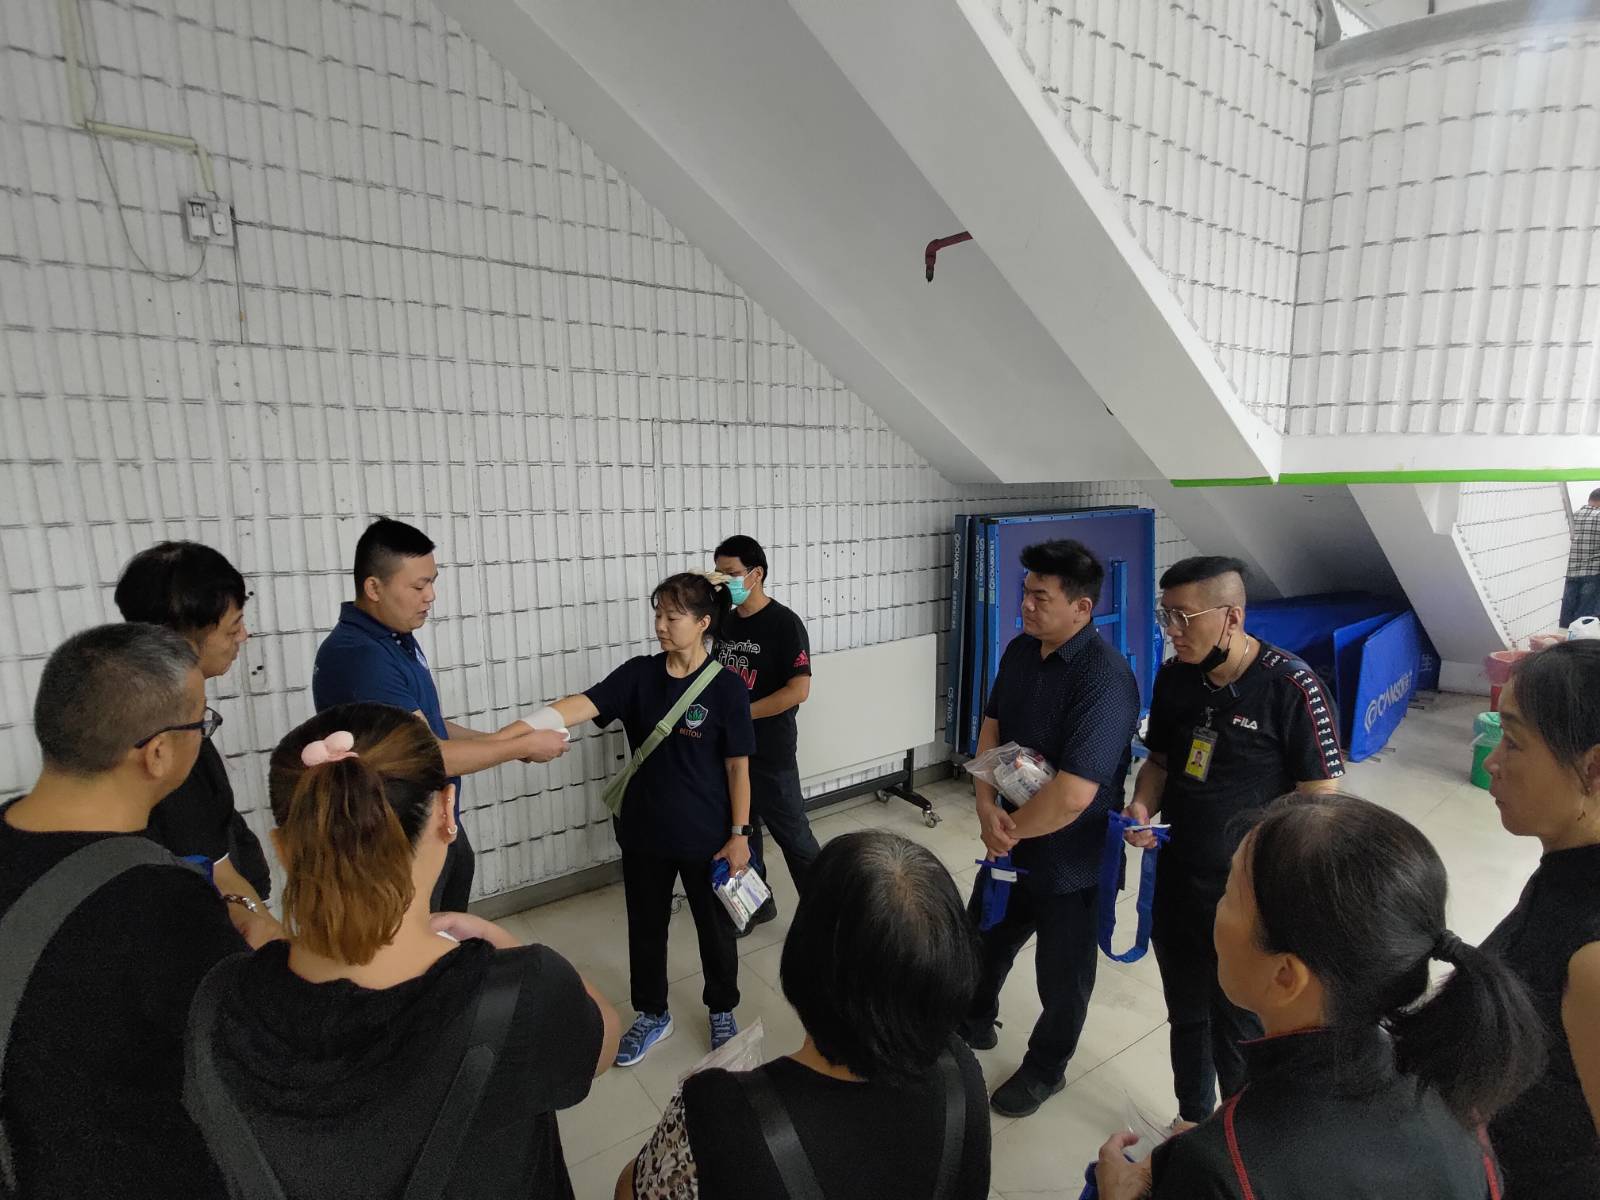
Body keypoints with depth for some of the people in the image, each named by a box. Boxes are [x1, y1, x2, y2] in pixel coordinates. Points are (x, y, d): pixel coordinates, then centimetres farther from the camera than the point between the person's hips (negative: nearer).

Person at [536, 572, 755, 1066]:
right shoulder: (639, 674, -6)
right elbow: (583, 704, -21)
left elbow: (737, 768, -10)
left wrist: (739, 835, -7)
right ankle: (652, 1015, 45)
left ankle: (722, 1012, 44)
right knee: (646, 926, 20)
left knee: (715, 927, 17)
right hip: (644, 831, 3)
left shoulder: (727, 687, -15)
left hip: (706, 836, -3)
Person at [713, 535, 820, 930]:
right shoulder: (725, 622, 7)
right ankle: (756, 902, 36)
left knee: (793, 835, 4)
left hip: (770, 752, -7)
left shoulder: (785, 623, -14)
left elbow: (799, 690, -21)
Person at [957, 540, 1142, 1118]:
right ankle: (975, 1022, 55)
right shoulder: (1020, 650, -5)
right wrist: (987, 807, -12)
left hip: (1072, 861, -7)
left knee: (1062, 973, 19)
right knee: (984, 938, 26)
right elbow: (991, 727, 3)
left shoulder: (1105, 678, -30)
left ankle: (1046, 1068, 45)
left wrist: (1012, 829, -17)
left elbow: (1073, 794, -34)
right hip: (1012, 842, 7)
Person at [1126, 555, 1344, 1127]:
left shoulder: (1292, 688, -20)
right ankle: (1191, 1121, 49)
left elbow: (1319, 802, -15)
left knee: (1239, 1035, 14)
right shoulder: (1174, 676, -3)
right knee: (1186, 1019, 24)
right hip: (1177, 886, 5)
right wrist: (1143, 805, -10)